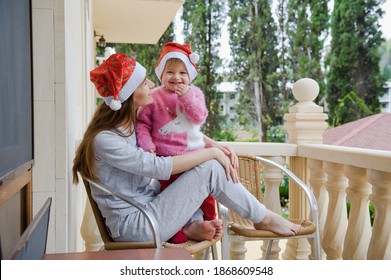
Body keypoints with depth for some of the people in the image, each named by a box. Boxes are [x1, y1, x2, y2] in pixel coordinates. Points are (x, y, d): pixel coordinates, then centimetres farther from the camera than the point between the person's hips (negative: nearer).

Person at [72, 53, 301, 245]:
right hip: (132, 225, -9)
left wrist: (216, 147, -3)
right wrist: (212, 153, -18)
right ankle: (264, 218, 1)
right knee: (211, 168, -18)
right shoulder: (104, 140, -20)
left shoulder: (136, 122, 6)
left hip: (147, 207, 9)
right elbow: (160, 167, -25)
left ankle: (190, 226, -9)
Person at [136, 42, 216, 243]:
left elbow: (200, 117, -9)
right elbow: (142, 123, -1)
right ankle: (175, 231, 20)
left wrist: (186, 96, -18)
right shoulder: (154, 97, -1)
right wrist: (147, 143, -15)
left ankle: (210, 222, 32)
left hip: (194, 153, 2)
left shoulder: (194, 93, 6)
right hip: (167, 157, -2)